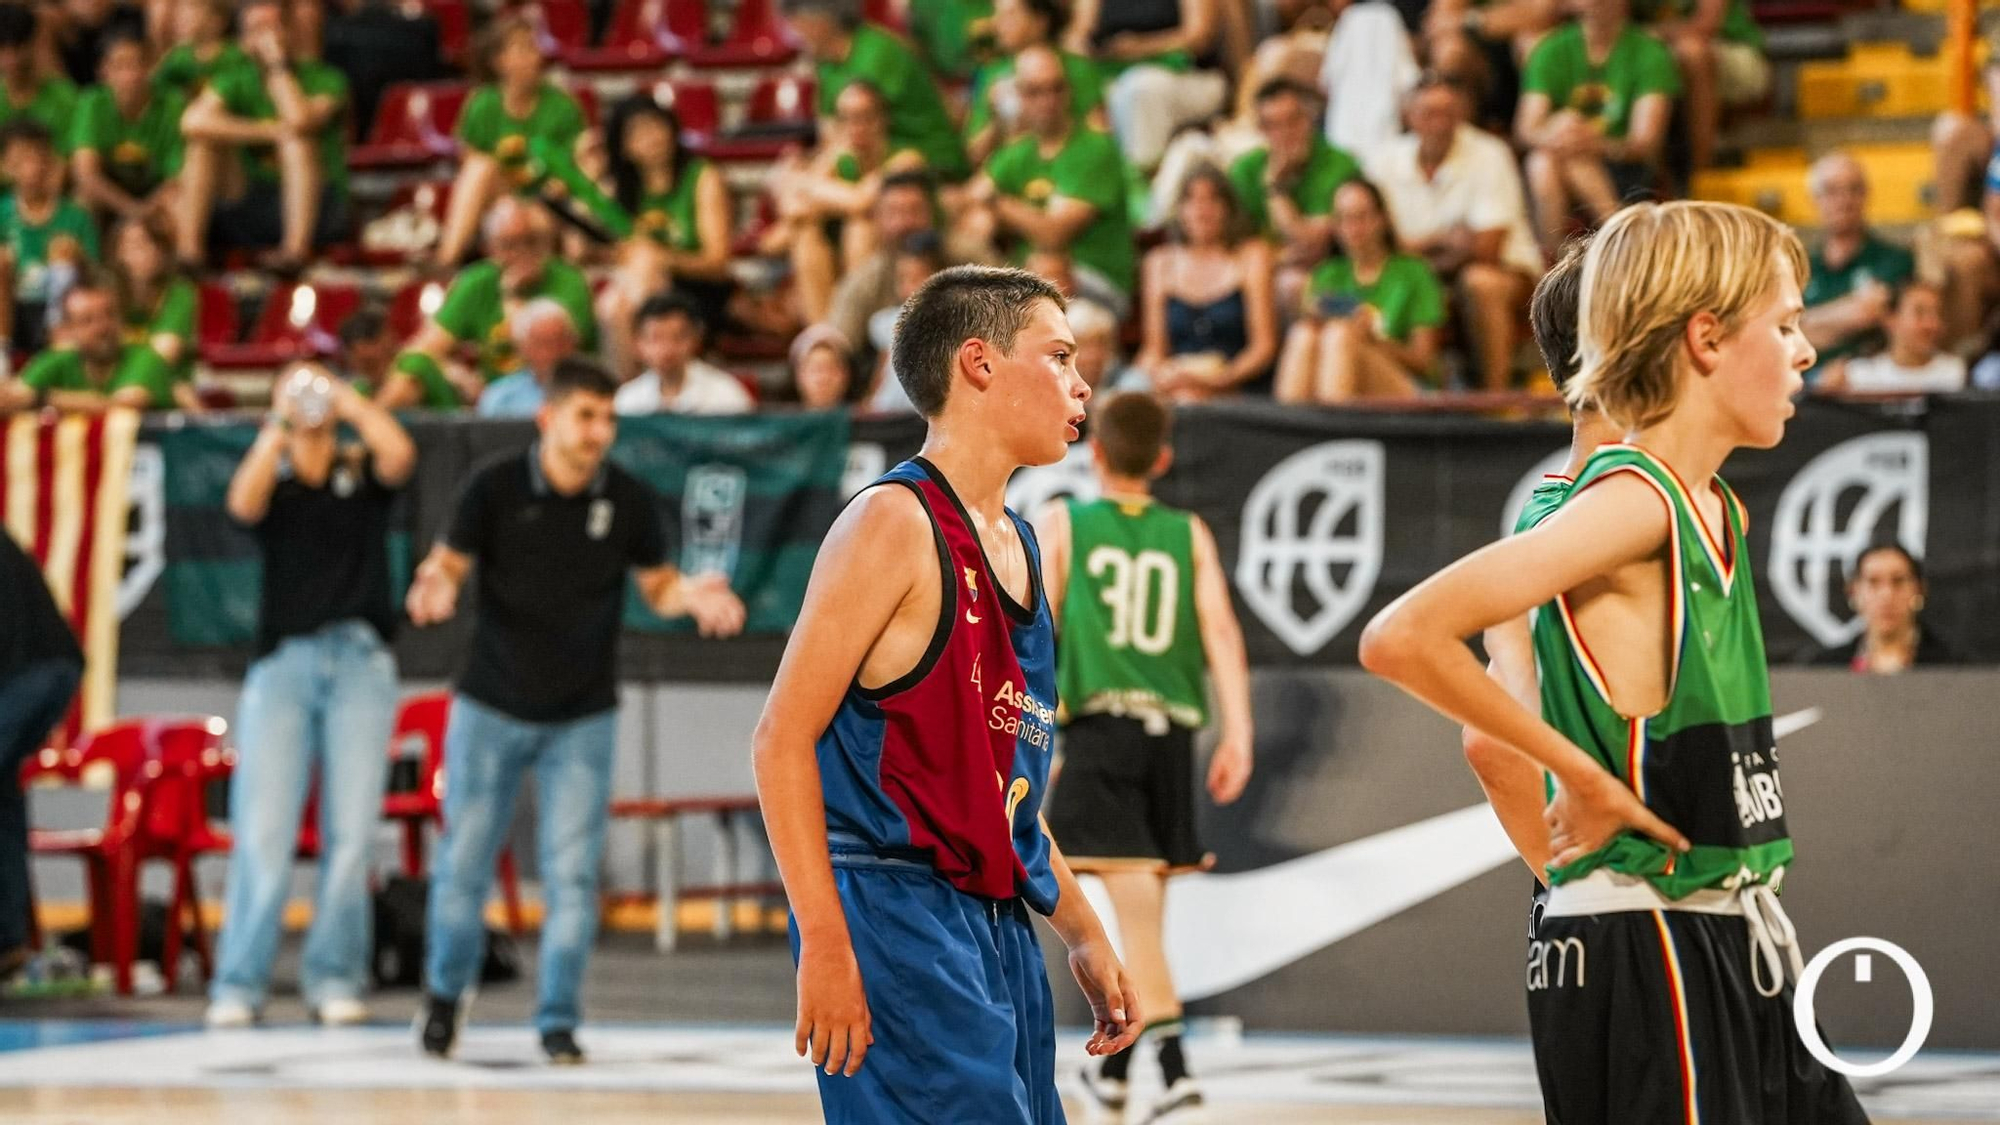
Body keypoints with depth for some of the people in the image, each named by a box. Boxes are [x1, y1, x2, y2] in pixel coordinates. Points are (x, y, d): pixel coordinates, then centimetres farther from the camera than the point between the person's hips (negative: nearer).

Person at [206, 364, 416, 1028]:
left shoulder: (363, 474, 13)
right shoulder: (272, 480, 12)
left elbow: (398, 454, -9)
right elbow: (243, 503, -11)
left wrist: (343, 397, -2)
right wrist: (281, 421, -8)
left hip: (360, 661, 1)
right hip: (283, 660, -1)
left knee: (351, 834, -3)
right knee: (263, 835, -8)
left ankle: (334, 979, 5)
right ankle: (239, 985, -4)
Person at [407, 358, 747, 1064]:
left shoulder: (628, 500, -4)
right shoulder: (496, 488, -8)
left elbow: (656, 584, 7)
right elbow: (450, 562, -2)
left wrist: (693, 595, -16)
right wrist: (437, 586, -26)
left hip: (583, 717, 1)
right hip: (493, 707, -1)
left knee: (572, 874, -3)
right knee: (464, 865, 5)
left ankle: (558, 1020, 7)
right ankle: (446, 991, 29)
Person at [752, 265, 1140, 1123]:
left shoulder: (1018, 546, 17)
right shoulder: (895, 523, -11)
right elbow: (783, 738, -15)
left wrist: (1082, 934, 23)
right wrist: (826, 947, -20)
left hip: (997, 926, 9)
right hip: (894, 915, -9)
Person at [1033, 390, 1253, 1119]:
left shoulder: (1059, 524, 5)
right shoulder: (1188, 534, 11)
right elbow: (1221, 631, 0)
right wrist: (1238, 734, -2)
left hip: (1098, 724, -3)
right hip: (1170, 729, 3)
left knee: (1135, 902, -9)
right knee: (1144, 902, 13)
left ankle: (1174, 1066, -20)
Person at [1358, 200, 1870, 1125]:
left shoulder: (1721, 513, 13)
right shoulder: (1631, 501, -14)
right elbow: (1401, 638, -24)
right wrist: (1585, 776, -16)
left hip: (1731, 946, 9)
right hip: (1642, 954, -9)